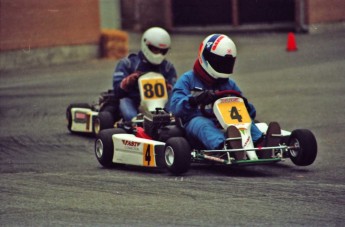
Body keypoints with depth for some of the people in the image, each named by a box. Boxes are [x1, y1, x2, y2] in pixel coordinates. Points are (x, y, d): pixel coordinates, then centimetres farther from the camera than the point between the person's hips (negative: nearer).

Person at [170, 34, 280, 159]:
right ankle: (223, 147, -70)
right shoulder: (187, 80, 9)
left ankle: (261, 144, -52)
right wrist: (194, 100, -27)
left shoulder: (230, 84, 23)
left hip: (225, 128, 5)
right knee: (202, 123, -37)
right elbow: (175, 107, -7)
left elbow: (250, 112, 19)